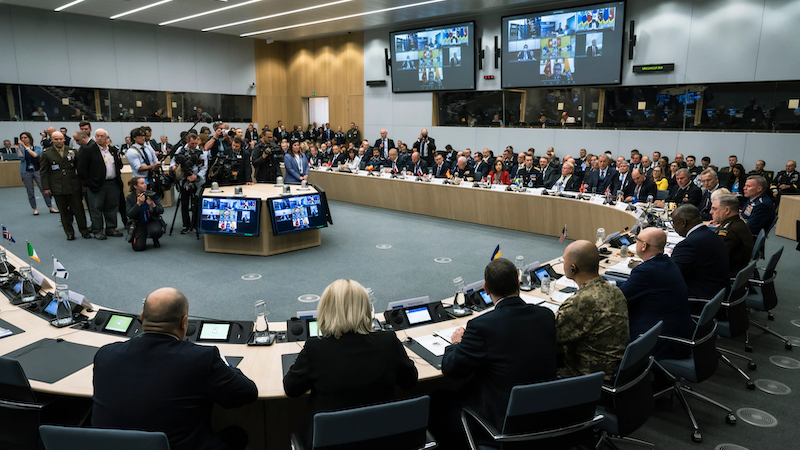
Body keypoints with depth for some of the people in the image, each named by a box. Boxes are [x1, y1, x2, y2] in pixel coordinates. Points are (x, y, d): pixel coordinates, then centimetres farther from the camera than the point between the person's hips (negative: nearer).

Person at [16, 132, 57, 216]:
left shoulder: (37, 147, 5)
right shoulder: (20, 149, 6)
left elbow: (35, 155, -15)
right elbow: (21, 158, -10)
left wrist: (25, 146, -15)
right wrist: (18, 148, -15)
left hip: (37, 170, -1)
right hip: (26, 172, 1)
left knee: (44, 189, -5)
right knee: (30, 192, 3)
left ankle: (50, 207, 2)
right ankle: (35, 209, 11)